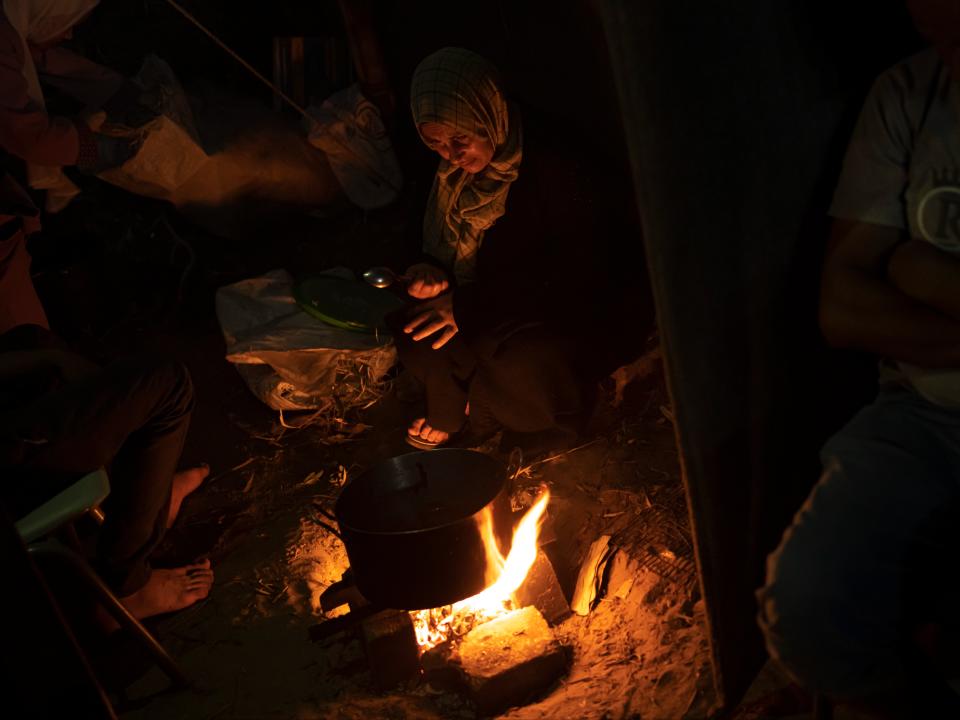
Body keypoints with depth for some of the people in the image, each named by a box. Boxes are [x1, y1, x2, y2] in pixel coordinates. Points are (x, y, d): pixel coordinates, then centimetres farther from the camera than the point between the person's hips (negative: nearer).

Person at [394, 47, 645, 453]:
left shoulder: (554, 164, -25)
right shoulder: (453, 171, -3)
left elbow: (575, 272, -26)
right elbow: (439, 238, 12)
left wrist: (473, 306, -31)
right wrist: (432, 270, -15)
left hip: (567, 314, -6)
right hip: (495, 311, 6)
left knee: (519, 363, -35)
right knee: (409, 320, -15)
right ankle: (450, 412, 7)